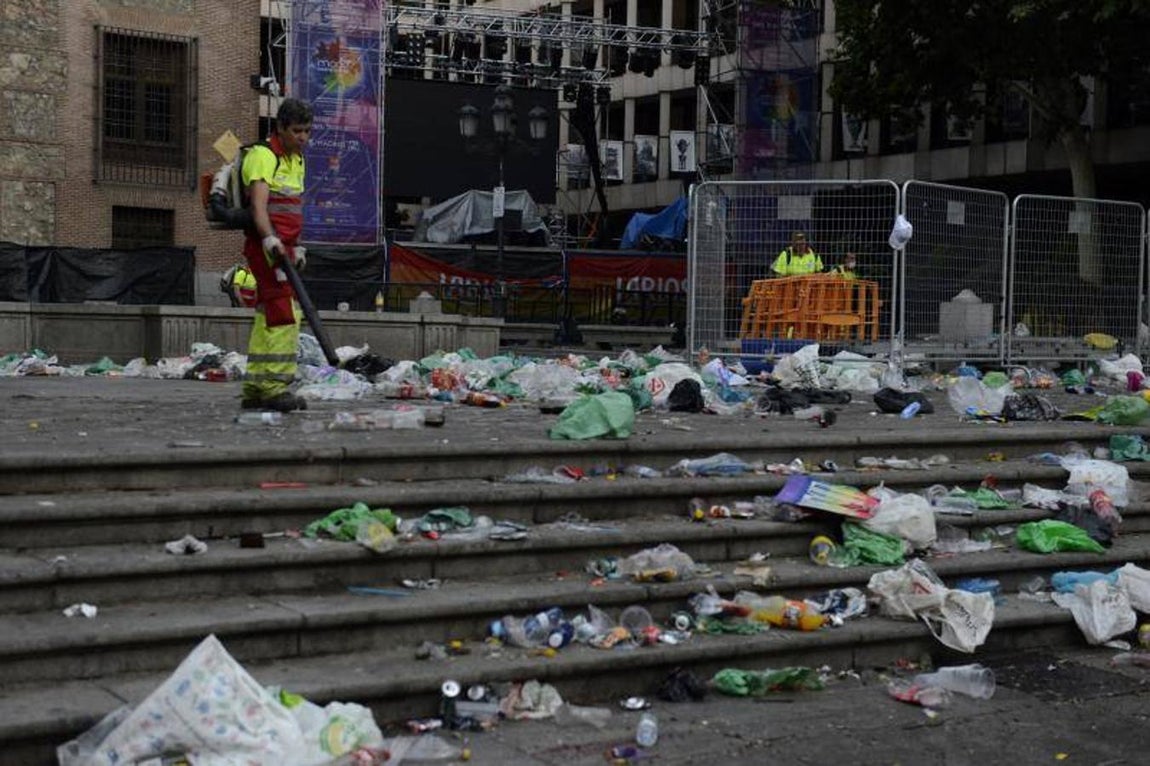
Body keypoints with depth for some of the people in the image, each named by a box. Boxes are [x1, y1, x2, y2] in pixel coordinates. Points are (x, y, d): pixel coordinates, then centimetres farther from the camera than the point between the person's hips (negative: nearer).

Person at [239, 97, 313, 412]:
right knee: (283, 315, -16)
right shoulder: (263, 156, -10)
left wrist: (296, 247, 25)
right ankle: (274, 386, -17)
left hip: (282, 247, 9)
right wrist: (271, 240, -35)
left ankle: (254, 389, 13)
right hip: (265, 246, -9)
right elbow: (258, 205, -22)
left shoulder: (296, 160, 19)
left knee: (267, 318, 9)